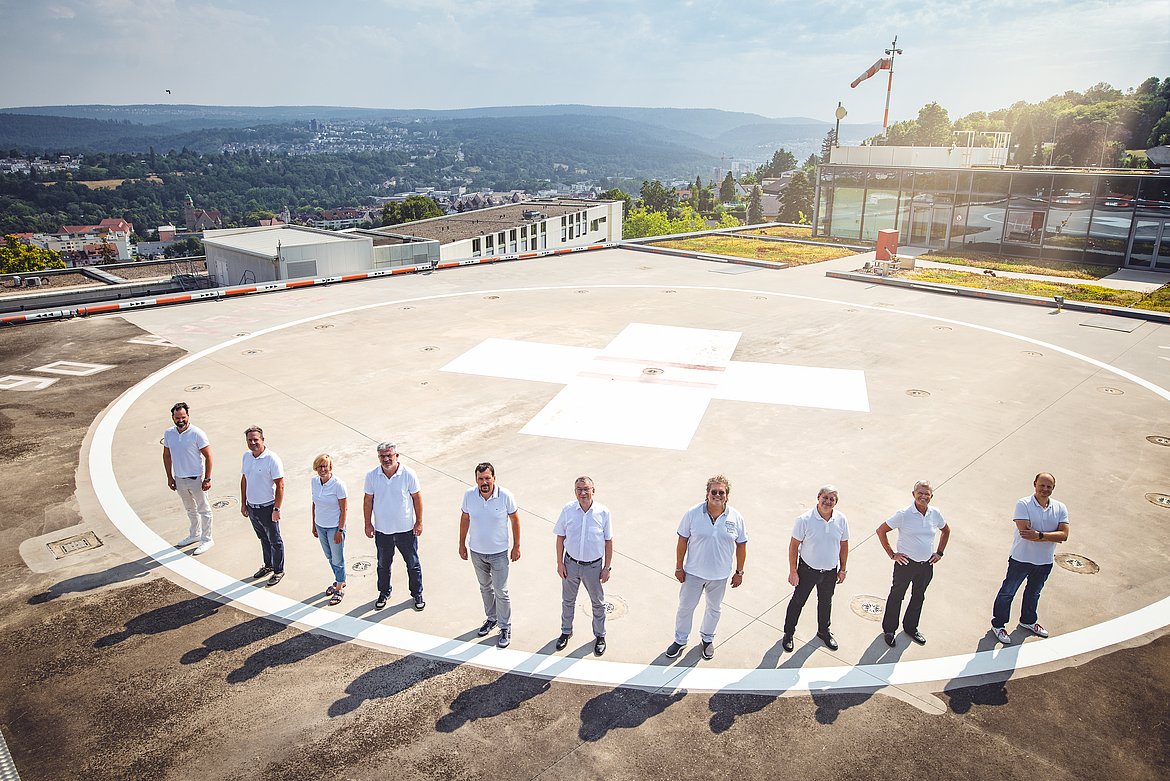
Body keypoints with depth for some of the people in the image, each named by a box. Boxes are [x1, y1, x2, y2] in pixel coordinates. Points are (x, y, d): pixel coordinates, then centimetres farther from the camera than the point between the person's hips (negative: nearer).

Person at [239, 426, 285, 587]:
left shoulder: (272, 459, -19)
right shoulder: (246, 456, 2)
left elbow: (280, 486, -17)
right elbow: (244, 480, 13)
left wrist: (276, 509, -18)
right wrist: (243, 504, 13)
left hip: (267, 507, -6)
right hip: (251, 507, 6)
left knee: (275, 541, 8)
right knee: (263, 539, 22)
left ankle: (278, 571, 22)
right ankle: (268, 566, 38)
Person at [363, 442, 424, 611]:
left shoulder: (408, 474, -15)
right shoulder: (371, 475, -9)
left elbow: (417, 497, -5)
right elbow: (368, 500, 2)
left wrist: (419, 521, -3)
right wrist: (368, 524, 4)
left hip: (406, 529, -2)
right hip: (382, 529, 2)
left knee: (413, 563, 12)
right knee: (383, 564, 19)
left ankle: (417, 594, 31)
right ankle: (384, 593, 40)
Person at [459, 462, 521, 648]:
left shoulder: (505, 496, -21)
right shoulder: (469, 495, -13)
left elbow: (515, 519, -7)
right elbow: (465, 519, 2)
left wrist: (516, 546, -3)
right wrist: (462, 544, 7)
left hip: (499, 553, -3)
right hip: (476, 551, 3)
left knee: (501, 592, 5)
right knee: (485, 588, 22)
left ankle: (505, 627, 23)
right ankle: (491, 618, 43)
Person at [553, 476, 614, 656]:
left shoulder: (603, 512, -16)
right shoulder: (567, 510, -13)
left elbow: (608, 541, -6)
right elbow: (560, 537, -2)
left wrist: (607, 567, -5)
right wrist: (560, 563, -2)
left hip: (594, 566, -1)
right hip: (571, 564, 1)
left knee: (598, 603, 16)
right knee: (568, 601, 20)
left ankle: (600, 636, 38)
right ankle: (566, 632, 43)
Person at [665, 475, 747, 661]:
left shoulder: (736, 518, -11)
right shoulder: (692, 514, -16)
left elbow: (741, 545, 0)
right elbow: (682, 540, -7)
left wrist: (739, 572, 3)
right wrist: (679, 567, -3)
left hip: (720, 575, 1)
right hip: (693, 572, -1)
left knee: (714, 609, 21)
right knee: (686, 606, 14)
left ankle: (707, 639, 45)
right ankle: (680, 640, 36)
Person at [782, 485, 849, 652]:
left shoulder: (841, 520, -10)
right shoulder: (804, 520, -22)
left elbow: (844, 545, 4)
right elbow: (793, 546, -14)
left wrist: (842, 569, 9)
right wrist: (793, 572, -12)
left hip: (830, 571, 4)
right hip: (807, 569, -3)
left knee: (826, 602, 23)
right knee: (798, 601, 11)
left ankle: (823, 631, 47)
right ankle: (788, 633, 31)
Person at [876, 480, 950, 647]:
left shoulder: (935, 514, -5)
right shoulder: (904, 515, -19)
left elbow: (946, 530, 17)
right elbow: (881, 531, -13)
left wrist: (939, 552, 10)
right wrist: (891, 554, -11)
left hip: (926, 565, 5)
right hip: (906, 563, -5)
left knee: (918, 597, 21)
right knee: (896, 596, 10)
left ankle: (910, 628, 41)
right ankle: (889, 630, 27)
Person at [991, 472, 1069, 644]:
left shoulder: (1060, 508, -4)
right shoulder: (1023, 504, -18)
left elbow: (1064, 535, -15)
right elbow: (1025, 532, -27)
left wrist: (1039, 535, -28)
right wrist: (1051, 537, -22)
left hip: (1045, 561, 5)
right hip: (1021, 558, -5)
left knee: (1034, 592, 25)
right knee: (1008, 592, 8)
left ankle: (1028, 621, 47)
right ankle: (998, 624, 24)